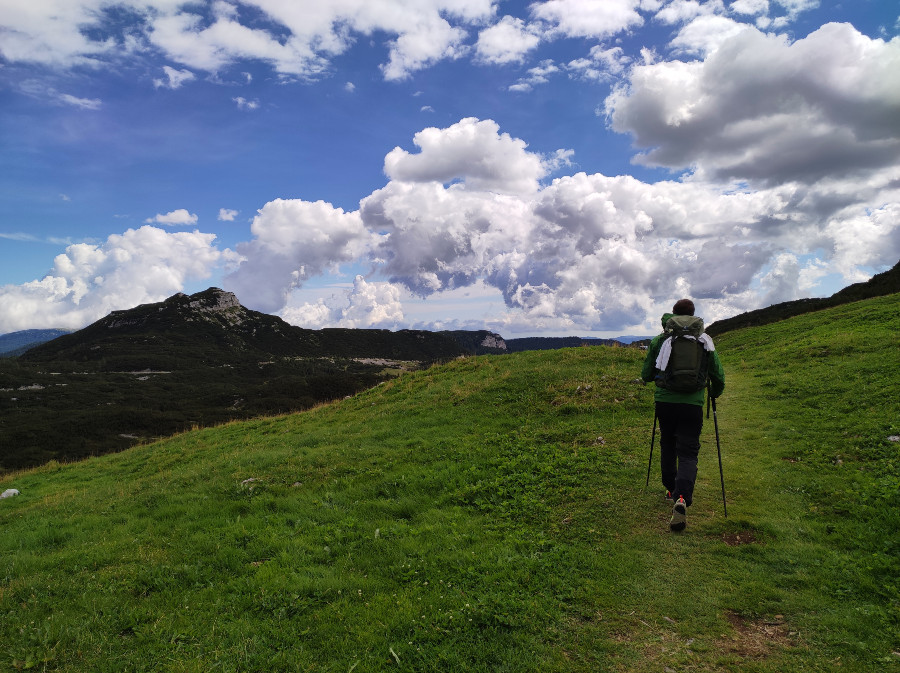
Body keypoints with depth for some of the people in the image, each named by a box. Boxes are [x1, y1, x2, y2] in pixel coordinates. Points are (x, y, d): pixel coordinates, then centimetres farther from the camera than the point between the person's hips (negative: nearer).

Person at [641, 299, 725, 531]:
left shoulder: (659, 340, 2)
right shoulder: (704, 341, 3)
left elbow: (646, 375, 6)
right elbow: (718, 376, 6)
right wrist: (714, 393, 28)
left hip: (664, 402, 1)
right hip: (692, 405, -1)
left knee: (667, 446, 22)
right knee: (688, 453, 0)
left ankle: (671, 489, 35)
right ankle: (682, 497, -22)